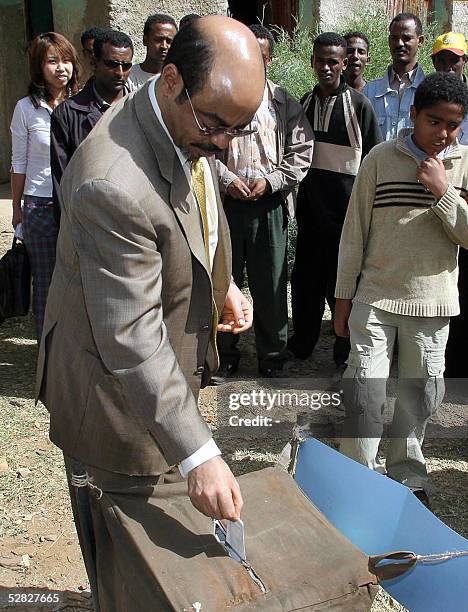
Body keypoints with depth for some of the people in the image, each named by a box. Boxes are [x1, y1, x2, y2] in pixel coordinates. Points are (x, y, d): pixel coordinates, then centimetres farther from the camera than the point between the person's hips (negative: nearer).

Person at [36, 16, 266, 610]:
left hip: (166, 372, 9)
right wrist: (198, 454, -32)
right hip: (117, 398, -8)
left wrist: (221, 284, 5)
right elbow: (131, 341, -33)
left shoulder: (189, 126, -4)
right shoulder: (114, 183, -35)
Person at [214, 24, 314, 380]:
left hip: (270, 203, 0)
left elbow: (302, 151, 4)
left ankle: (272, 358, 21)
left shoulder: (285, 103, 6)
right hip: (227, 200, 0)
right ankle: (225, 356, 23)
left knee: (271, 284, 5)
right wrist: (226, 179, -10)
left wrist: (270, 180, -8)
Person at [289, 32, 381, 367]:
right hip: (310, 208, 5)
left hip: (345, 210, -4)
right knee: (305, 279, 11)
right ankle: (302, 343, 27)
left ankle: (347, 350, 20)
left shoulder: (359, 105, -6)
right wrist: (298, 202, 13)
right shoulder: (305, 102, 9)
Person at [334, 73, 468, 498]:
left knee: (421, 393, 11)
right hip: (374, 297, -1)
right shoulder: (381, 159, -4)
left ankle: (406, 475, 31)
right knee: (366, 391, -2)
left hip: (432, 302, 2)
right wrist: (343, 297, 2)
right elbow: (354, 232, 0)